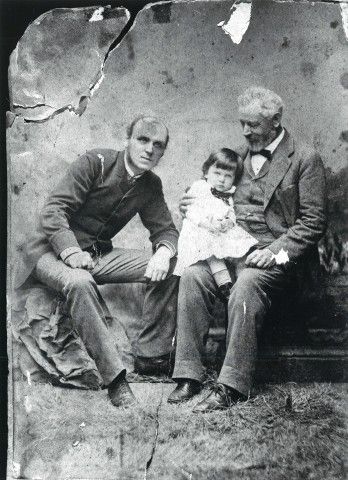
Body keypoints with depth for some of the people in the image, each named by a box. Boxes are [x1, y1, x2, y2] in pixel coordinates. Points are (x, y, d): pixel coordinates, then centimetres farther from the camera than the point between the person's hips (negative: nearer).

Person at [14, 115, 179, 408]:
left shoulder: (151, 186, 5)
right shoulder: (96, 162, -13)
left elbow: (165, 229, 5)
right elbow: (53, 210, -18)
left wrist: (164, 252, -21)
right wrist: (71, 252, -34)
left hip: (98, 254, 5)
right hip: (53, 251, -5)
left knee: (169, 268, -13)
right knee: (79, 282, -39)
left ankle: (151, 356, -5)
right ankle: (114, 377, -33)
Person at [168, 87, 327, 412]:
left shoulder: (305, 159, 2)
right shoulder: (240, 155, 20)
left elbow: (313, 222, -4)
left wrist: (275, 251, -17)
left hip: (276, 254, -5)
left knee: (246, 285, -35)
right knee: (192, 276, -23)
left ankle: (232, 385, -27)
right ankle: (189, 376, -19)